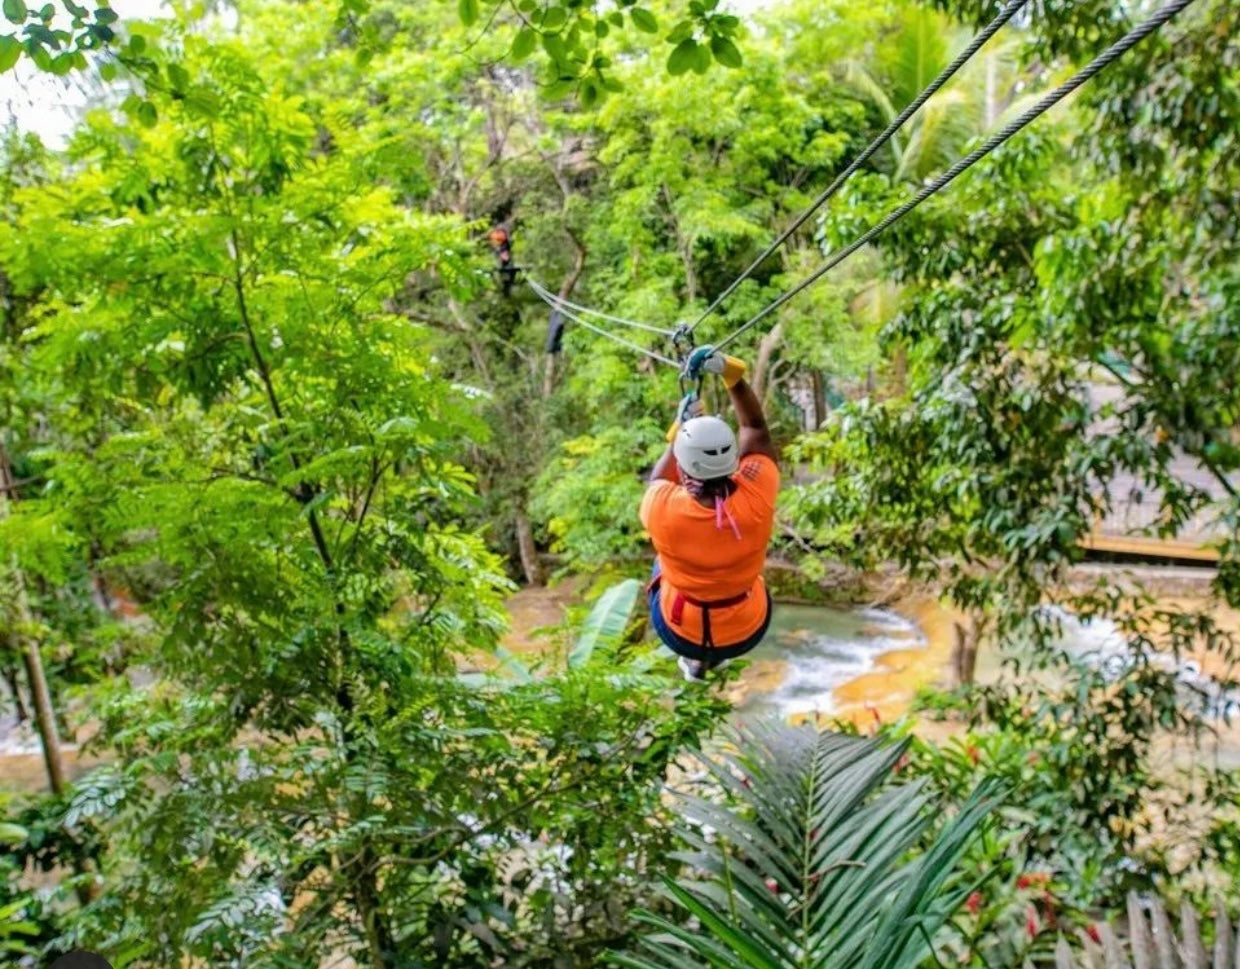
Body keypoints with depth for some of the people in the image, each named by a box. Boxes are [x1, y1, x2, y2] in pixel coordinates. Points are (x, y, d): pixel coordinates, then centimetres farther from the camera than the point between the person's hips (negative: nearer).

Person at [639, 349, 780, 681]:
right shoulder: (756, 496, -27)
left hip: (680, 632, -1)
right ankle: (716, 654, 33)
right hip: (748, 631, 1)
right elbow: (756, 429, -9)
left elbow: (657, 480, -3)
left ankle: (694, 658, 36)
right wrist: (732, 374, -12)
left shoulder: (664, 509, -30)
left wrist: (678, 431, 8)